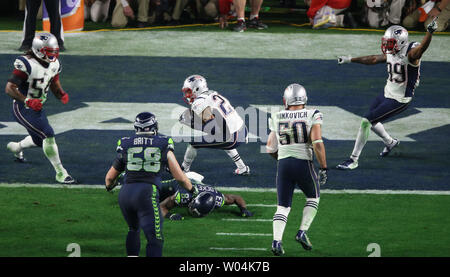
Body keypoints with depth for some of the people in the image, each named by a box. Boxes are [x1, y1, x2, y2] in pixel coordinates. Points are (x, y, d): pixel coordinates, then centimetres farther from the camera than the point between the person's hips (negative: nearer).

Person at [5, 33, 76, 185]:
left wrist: (62, 95, -9)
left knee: (39, 140, 21)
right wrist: (27, 101, -37)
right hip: (23, 109, -8)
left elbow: (55, 85, 14)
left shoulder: (53, 64, 0)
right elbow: (9, 88, -25)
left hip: (37, 108, 8)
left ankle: (16, 147, 53)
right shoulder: (27, 64, -25)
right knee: (48, 134, -19)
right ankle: (60, 173, -11)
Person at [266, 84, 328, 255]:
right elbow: (317, 143, -14)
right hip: (304, 164, -2)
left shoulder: (277, 119, 6)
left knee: (283, 207, 10)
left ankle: (277, 241, -9)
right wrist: (324, 168, -9)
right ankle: (302, 232, 10)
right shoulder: (312, 116, -5)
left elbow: (270, 149, 12)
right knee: (313, 197, 24)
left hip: (283, 165, 2)